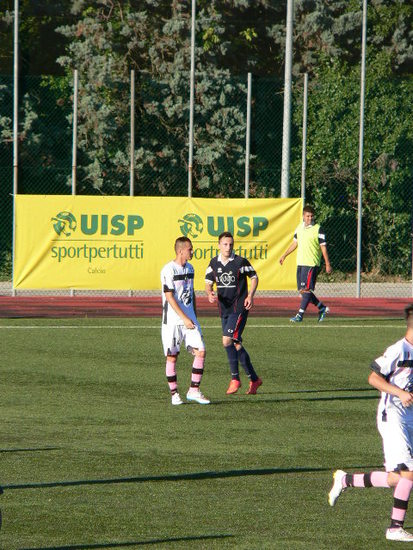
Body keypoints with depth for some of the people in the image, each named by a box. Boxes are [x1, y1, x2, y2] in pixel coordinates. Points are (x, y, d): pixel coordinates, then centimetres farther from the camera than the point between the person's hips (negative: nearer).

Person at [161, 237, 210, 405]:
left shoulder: (189, 268, 12)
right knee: (172, 357, 0)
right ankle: (174, 394, 10)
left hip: (189, 319, 6)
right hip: (173, 321, -6)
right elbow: (169, 297, -17)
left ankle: (194, 391, 5)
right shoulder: (168, 270, -12)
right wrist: (184, 318, -21)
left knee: (200, 352, -4)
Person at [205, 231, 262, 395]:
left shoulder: (240, 262, -9)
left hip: (239, 308, -6)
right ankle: (254, 379, 21)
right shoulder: (214, 263, 5)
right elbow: (208, 282, 10)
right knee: (236, 344, 10)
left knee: (227, 340, -18)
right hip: (224, 308, 6)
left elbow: (254, 277, 4)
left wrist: (250, 296, -10)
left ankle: (235, 378, -7)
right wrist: (210, 293, -12)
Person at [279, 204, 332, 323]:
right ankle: (322, 308, 21)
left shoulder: (318, 229, -6)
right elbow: (294, 243, 25)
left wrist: (327, 264, -9)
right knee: (302, 290, 7)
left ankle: (300, 315, -11)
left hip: (312, 264, -7)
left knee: (306, 289, -12)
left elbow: (323, 247, -6)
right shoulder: (299, 228, 13)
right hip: (300, 263, 7)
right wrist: (284, 255, 26)